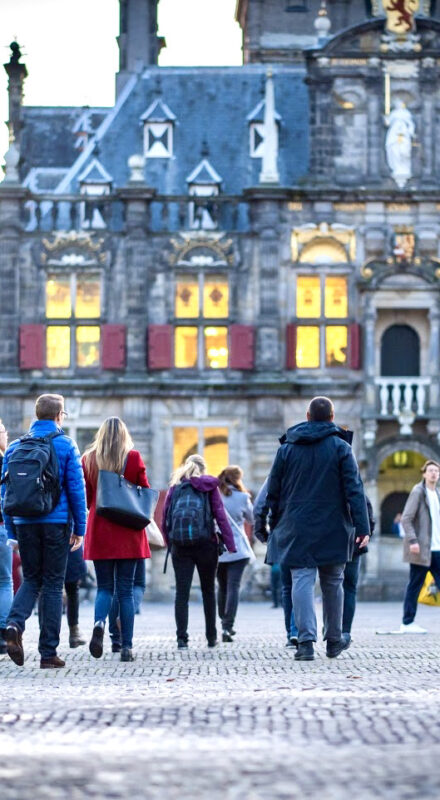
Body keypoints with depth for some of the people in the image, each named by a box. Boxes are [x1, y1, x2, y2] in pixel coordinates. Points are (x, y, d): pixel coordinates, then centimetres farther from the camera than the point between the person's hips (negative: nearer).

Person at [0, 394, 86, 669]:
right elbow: (77, 489, -4)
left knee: (31, 579, 15)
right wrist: (80, 529, 1)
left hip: (25, 523, 3)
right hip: (56, 523, -3)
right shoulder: (65, 445, -2)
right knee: (53, 584, 4)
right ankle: (48, 653, 4)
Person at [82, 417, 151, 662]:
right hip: (128, 532, -1)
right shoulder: (134, 458, -4)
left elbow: (85, 497, 6)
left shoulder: (89, 459, 1)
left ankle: (99, 622, -22)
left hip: (99, 531, 1)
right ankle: (127, 646, 1)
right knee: (126, 589, 4)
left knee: (105, 586, 9)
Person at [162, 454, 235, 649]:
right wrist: (230, 544, -5)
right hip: (205, 545, -1)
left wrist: (170, 544, 14)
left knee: (182, 592, -1)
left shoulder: (175, 487, 10)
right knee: (208, 591, 13)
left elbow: (164, 519, 7)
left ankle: (182, 637, -11)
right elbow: (220, 516, -4)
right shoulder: (210, 486, 4)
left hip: (179, 546, 1)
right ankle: (211, 637, 18)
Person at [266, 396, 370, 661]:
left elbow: (274, 492, 9)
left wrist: (275, 525, 19)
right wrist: (362, 527, -10)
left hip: (297, 529, 1)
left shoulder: (287, 449, 6)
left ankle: (306, 641, -17)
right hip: (333, 530, -1)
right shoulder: (341, 448, -1)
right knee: (332, 584, 11)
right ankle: (334, 641, 21)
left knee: (302, 581, -4)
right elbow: (354, 490, -8)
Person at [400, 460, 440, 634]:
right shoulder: (418, 492, -7)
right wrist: (412, 540, -22)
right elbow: (406, 519, -13)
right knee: (415, 585, -2)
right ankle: (407, 623, 4)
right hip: (421, 548, -7)